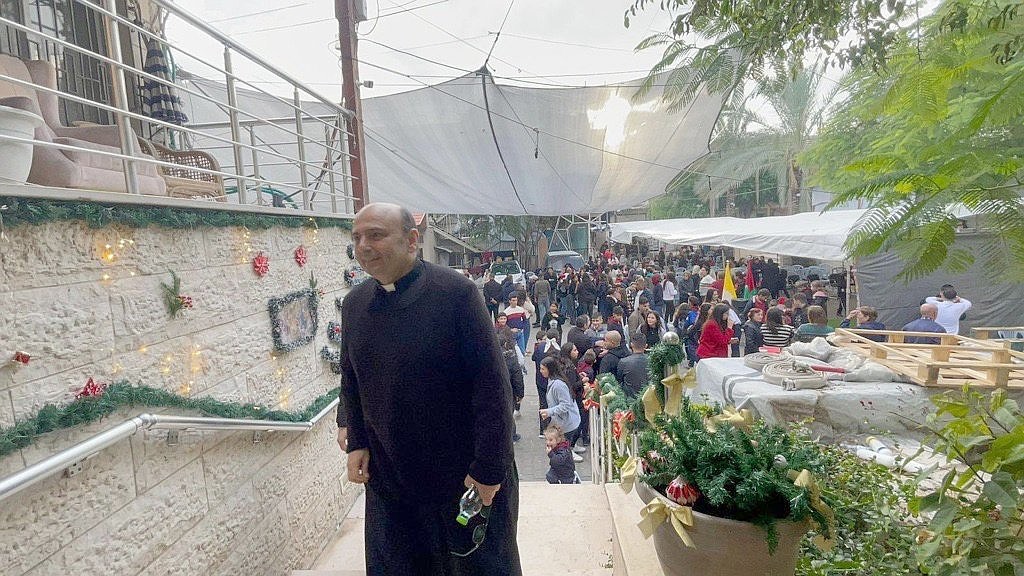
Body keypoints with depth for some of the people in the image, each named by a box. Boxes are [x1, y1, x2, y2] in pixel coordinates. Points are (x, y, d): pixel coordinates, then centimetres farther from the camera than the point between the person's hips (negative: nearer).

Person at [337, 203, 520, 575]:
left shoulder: (456, 292, -17)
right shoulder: (354, 303, 2)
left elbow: (492, 383, -18)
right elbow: (350, 380, 12)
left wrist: (489, 468, -17)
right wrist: (356, 442, 2)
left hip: (468, 475, -4)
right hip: (387, 478, 5)